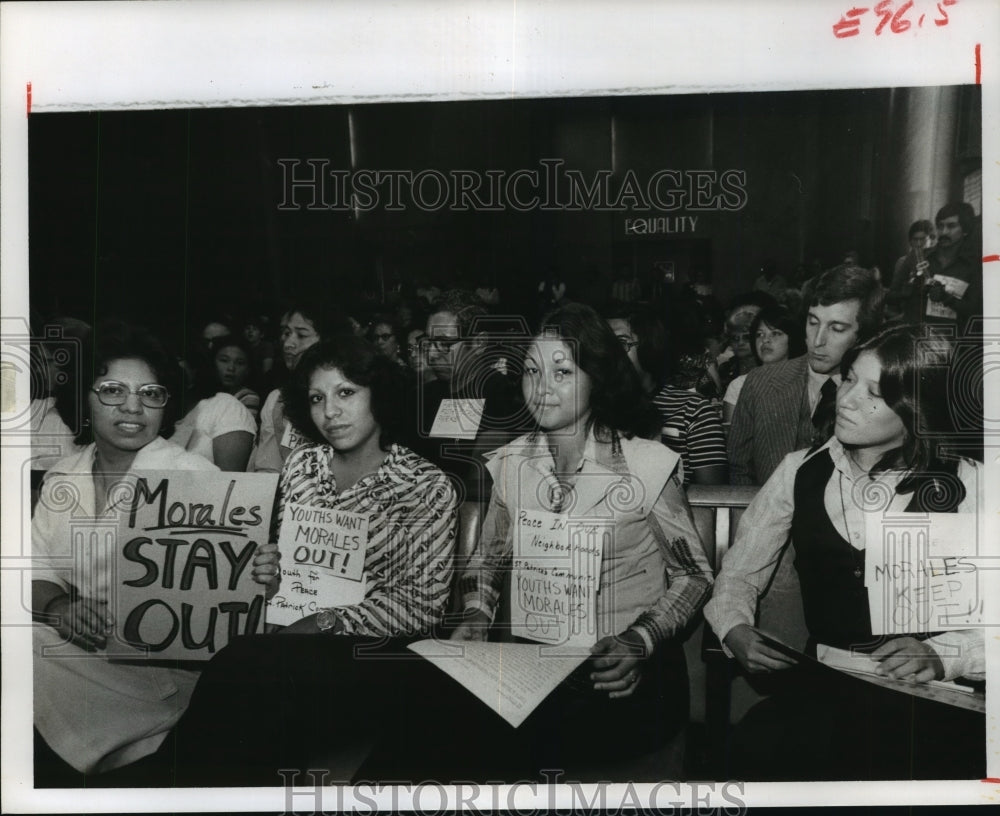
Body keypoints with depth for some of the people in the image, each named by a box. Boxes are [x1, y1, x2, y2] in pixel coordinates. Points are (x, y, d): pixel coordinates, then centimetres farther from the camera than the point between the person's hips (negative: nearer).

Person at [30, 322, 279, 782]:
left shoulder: (195, 477, -3)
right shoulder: (63, 477, 13)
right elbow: (37, 571, 12)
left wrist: (256, 575, -26)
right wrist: (59, 607, -10)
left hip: (159, 662, -5)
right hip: (71, 646, 5)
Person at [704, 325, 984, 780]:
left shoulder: (966, 486, 2)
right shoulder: (800, 473, 11)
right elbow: (739, 575, 13)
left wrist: (940, 655, -21)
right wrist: (735, 631, -7)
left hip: (929, 702, -2)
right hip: (821, 689, 2)